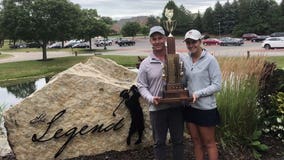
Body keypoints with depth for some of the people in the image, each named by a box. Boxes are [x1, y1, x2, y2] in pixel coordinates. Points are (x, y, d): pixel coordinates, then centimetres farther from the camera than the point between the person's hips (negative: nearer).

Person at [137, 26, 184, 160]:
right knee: (159, 142, 13)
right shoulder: (145, 64, -2)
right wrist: (151, 98, -16)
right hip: (157, 108, -1)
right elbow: (141, 86, 1)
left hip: (176, 106, 1)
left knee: (178, 140, 15)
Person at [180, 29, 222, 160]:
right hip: (190, 107, 5)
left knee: (209, 143, 9)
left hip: (206, 108, -5)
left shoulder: (210, 60, -12)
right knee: (196, 141, 17)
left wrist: (198, 93, -21)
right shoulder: (184, 59, 3)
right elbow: (184, 82, 8)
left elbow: (217, 85, -13)